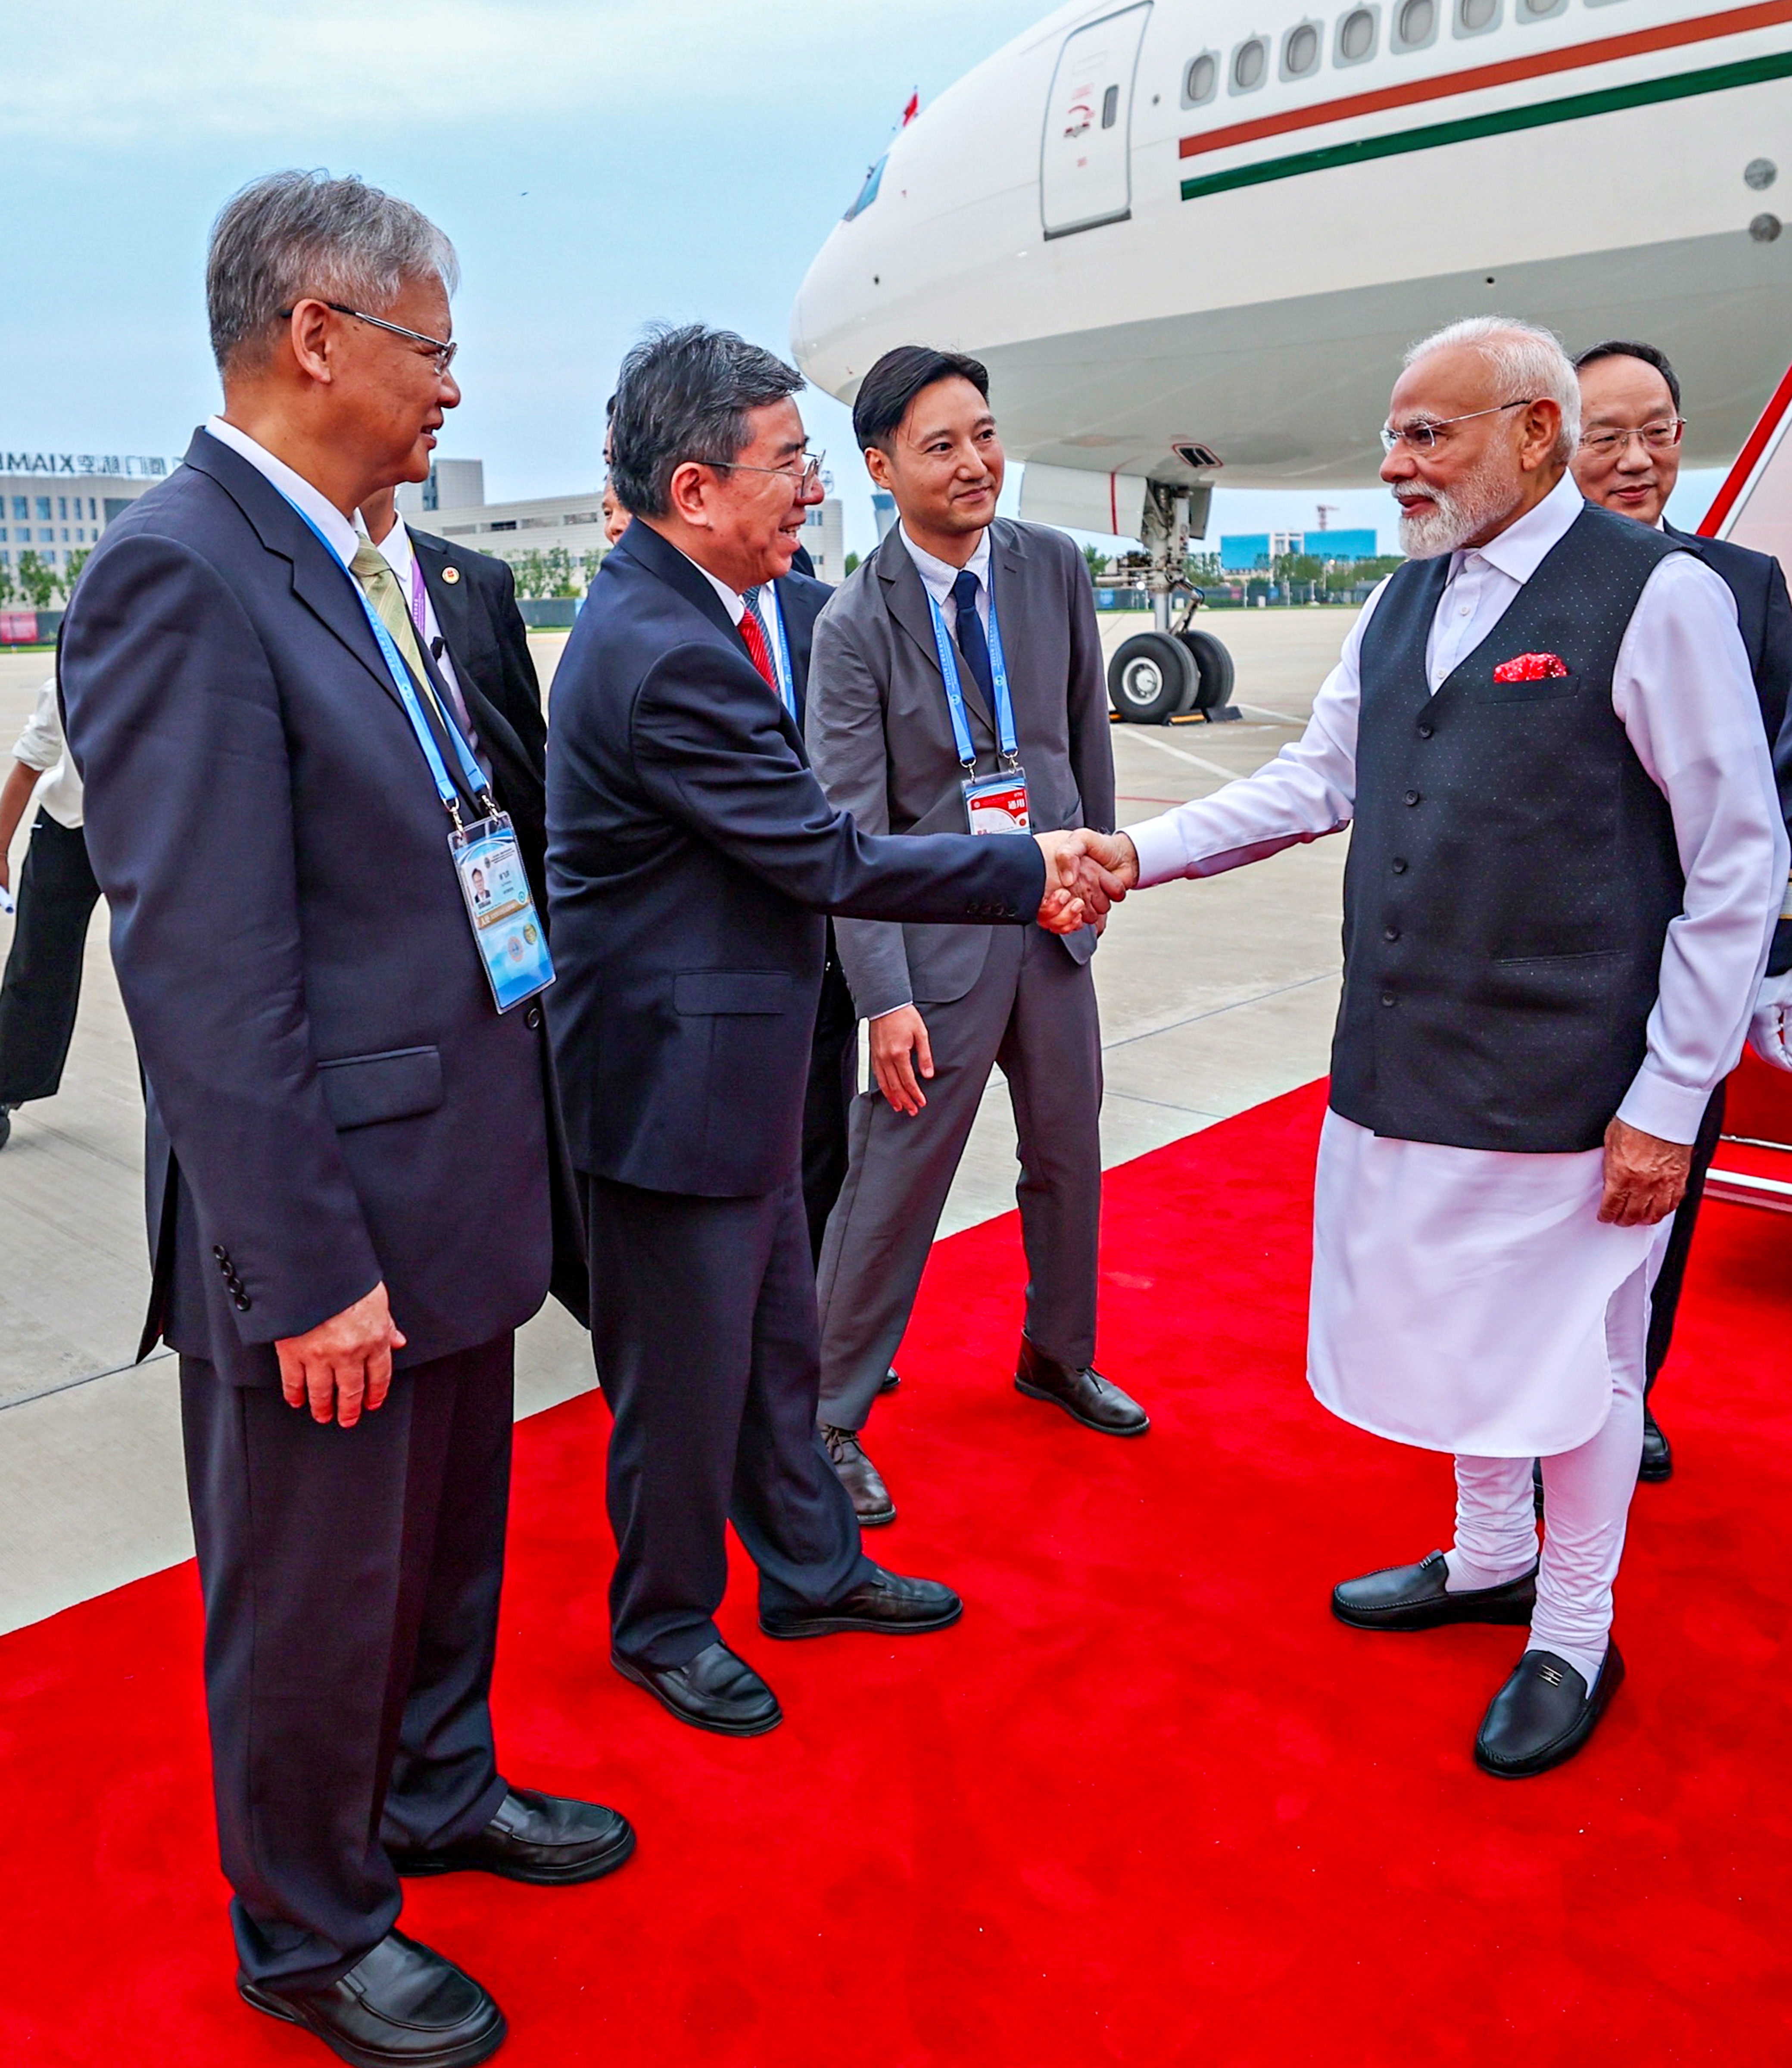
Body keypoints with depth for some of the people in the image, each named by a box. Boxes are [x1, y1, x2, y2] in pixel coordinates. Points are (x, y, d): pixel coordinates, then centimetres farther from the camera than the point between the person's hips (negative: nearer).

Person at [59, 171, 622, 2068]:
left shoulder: (350, 571, 11)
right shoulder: (179, 576, -18)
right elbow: (205, 974, -22)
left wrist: (502, 1167, 16)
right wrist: (310, 1271, -21)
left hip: (452, 1192, 9)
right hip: (331, 1229, -9)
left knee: (450, 1549, 25)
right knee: (313, 1606, 13)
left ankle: (438, 1790, 49)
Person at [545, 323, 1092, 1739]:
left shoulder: (672, 612, 7)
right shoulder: (666, 653, -24)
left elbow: (791, 844, 12)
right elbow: (828, 861, -21)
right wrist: (1027, 872, -11)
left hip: (736, 1063, 10)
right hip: (674, 1075, -10)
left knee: (774, 1339, 22)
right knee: (685, 1371, 9)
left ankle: (811, 1567, 41)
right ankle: (665, 1621, 32)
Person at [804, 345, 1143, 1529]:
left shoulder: (1056, 568, 1)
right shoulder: (855, 626, -11)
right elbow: (851, 829, -15)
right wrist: (885, 995, -20)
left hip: (1056, 922, 5)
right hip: (937, 938, -5)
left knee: (1069, 1161, 18)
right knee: (892, 1188, 0)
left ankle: (1058, 1358, 41)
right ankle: (833, 1416, 18)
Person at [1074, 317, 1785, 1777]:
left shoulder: (1657, 595, -12)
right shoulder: (1403, 601, 9)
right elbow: (1321, 779, 13)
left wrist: (1671, 1101, -13)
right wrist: (1144, 851, 0)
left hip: (1562, 1089, -6)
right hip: (1405, 1065, 7)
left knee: (1576, 1353, 10)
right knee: (1457, 1322, 21)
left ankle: (1574, 1640, 32)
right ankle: (1489, 1559, 45)